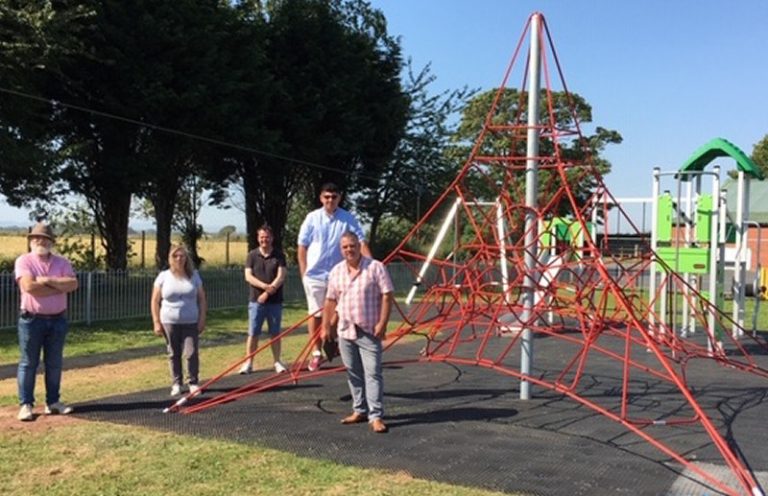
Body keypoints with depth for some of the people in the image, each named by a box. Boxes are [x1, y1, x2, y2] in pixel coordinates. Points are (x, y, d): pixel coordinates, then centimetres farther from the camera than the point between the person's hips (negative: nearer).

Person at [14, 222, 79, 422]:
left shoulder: (62, 262, 5)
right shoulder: (24, 261, -5)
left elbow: (73, 284, -9)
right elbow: (29, 286, -21)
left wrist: (49, 280, -18)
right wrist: (59, 288, -13)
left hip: (58, 319, 4)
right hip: (32, 319, -3)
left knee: (55, 363, 9)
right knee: (28, 363, 3)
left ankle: (53, 402, 18)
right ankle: (26, 404, 9)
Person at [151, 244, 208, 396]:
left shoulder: (194, 276, 6)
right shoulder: (163, 276, 2)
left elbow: (202, 299, 7)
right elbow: (155, 301, 3)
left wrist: (202, 319, 0)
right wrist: (156, 322, -3)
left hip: (191, 322, 0)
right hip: (170, 322, 0)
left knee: (191, 353, -4)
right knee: (174, 354, 8)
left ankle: (193, 382, 10)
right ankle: (176, 384, 20)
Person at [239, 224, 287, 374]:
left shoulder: (279, 255, 2)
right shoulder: (252, 255, 5)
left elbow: (281, 276, -7)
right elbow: (248, 276, -5)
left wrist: (267, 293, -15)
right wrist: (265, 286, -19)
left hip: (275, 301, 0)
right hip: (256, 300, 0)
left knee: (275, 333, 7)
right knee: (253, 333, 3)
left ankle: (277, 362, 17)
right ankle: (248, 362, 10)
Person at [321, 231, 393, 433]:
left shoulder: (375, 267, -7)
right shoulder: (336, 271, 8)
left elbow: (386, 296, -9)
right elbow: (330, 301, 14)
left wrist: (382, 324, -15)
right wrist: (326, 327, 13)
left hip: (369, 332, -5)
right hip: (345, 331, 5)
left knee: (373, 373, -7)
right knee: (353, 373, 13)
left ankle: (376, 416, -5)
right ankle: (360, 411, 26)